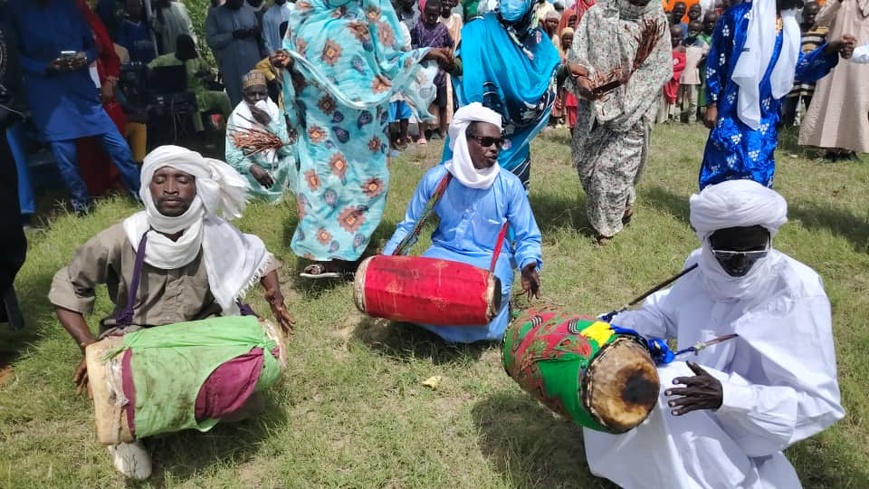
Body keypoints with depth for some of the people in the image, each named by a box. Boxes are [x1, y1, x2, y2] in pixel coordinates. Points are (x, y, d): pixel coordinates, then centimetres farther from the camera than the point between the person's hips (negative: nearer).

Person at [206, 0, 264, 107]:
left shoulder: (249, 11, 14)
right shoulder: (214, 14, 3)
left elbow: (259, 37, 19)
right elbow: (211, 40, -5)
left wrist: (257, 32, -4)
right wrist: (232, 35, -16)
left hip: (254, 64, 3)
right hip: (232, 69, -3)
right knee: (237, 101, -3)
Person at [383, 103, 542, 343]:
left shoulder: (509, 184, -5)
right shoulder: (435, 178, -2)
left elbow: (527, 238, 0)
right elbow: (409, 226, 7)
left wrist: (529, 265, -23)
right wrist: (387, 259, -9)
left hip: (490, 260, -1)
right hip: (443, 254, 2)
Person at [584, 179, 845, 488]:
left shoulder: (798, 293, -23)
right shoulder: (703, 268, -8)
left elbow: (820, 402, -24)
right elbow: (662, 312, 10)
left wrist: (727, 394, -38)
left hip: (743, 429, -6)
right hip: (693, 402, 6)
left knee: (658, 383, -29)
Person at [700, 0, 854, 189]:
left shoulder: (790, 25, 11)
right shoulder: (738, 15, -6)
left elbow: (797, 66, 10)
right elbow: (716, 61, -6)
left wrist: (831, 48, -6)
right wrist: (711, 104, -8)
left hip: (766, 115, 5)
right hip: (733, 111, -5)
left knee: (759, 173, 6)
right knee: (724, 167, -1)